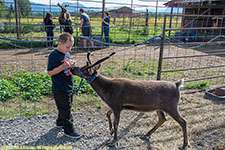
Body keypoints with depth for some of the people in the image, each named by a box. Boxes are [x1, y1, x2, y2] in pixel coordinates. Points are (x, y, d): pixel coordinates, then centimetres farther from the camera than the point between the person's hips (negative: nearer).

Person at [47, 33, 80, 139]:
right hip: (60, 89, -8)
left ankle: (60, 122, 42)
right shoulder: (54, 55, -18)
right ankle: (69, 130, 13)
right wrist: (63, 66, -31)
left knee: (65, 107, 23)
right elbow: (50, 72, -22)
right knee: (65, 108, 1)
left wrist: (72, 65, -2)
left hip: (68, 87, 9)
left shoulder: (67, 54, 7)